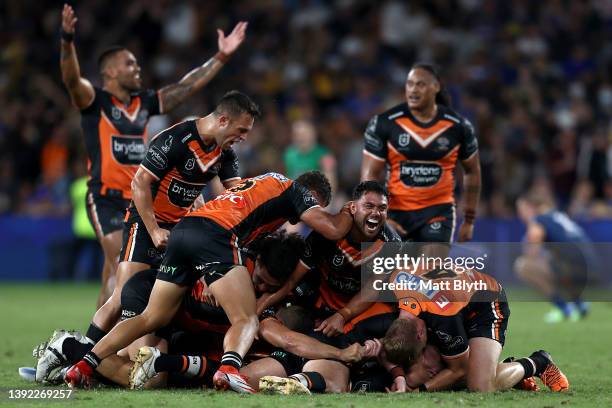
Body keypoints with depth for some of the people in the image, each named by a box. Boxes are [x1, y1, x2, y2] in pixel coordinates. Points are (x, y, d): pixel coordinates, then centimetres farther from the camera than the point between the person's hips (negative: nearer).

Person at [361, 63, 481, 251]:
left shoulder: (457, 126, -4)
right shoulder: (384, 123, -8)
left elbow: (472, 172, 11)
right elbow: (369, 176, -7)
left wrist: (469, 220, 12)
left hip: (439, 209, -1)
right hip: (395, 212, 1)